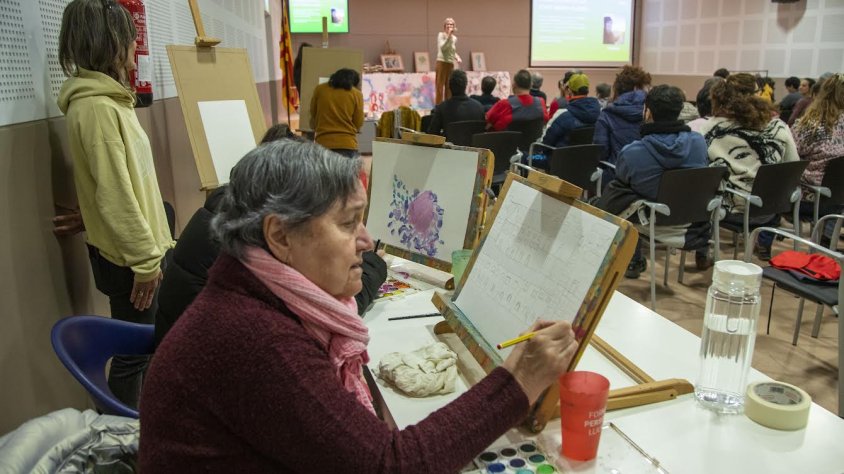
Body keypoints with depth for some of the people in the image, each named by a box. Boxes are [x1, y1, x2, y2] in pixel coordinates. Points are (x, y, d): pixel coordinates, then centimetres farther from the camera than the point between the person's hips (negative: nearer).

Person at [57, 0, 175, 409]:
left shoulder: (106, 99, 11)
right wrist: (145, 258, -19)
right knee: (133, 350, 3)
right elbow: (113, 192, -22)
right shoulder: (96, 106, -19)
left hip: (136, 247, 10)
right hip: (127, 256, -10)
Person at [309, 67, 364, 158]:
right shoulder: (356, 94, 3)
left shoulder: (320, 89, 8)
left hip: (323, 143, 1)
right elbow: (358, 123, 7)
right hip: (347, 144, -1)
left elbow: (313, 115, 20)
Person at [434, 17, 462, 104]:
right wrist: (448, 36, -20)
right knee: (440, 85, -6)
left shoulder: (454, 38, 12)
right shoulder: (441, 34, -4)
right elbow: (442, 47, -19)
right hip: (442, 62, -6)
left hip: (451, 64, 6)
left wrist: (457, 57, 4)